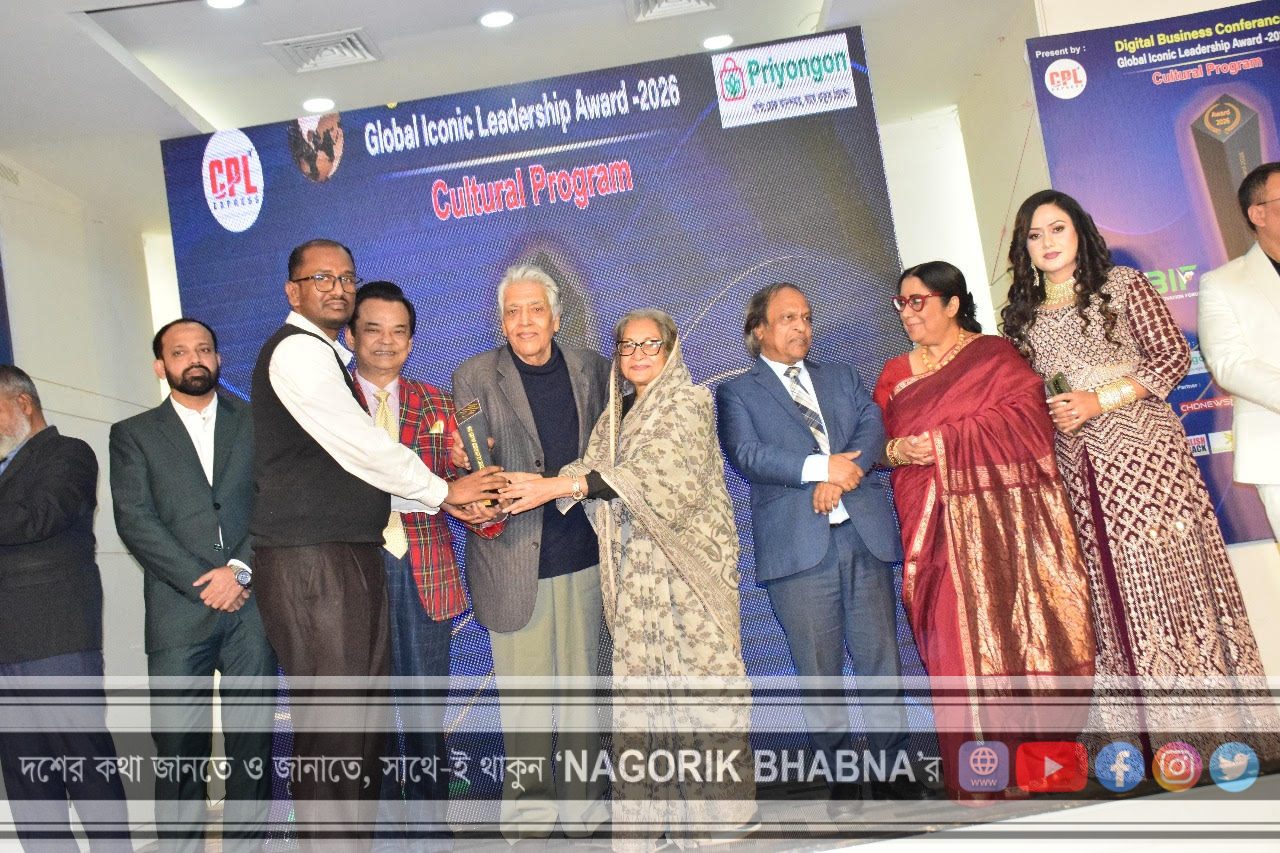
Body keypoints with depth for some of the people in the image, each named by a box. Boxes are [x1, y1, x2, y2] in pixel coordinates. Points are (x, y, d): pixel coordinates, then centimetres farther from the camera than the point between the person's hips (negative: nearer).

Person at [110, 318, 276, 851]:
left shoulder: (254, 424, 13)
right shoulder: (133, 435, 11)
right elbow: (135, 522, 0)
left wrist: (239, 569, -10)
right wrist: (201, 583, -10)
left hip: (251, 607, 1)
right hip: (177, 614, -1)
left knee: (252, 747, 5)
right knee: (179, 754, 1)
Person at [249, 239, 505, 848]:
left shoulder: (327, 358, 22)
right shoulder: (298, 350, -8)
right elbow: (362, 448, -15)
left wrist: (440, 498, 12)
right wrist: (442, 490, -3)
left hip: (352, 559, 10)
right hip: (310, 563, -10)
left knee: (364, 721, 14)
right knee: (331, 728, -6)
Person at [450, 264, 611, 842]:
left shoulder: (591, 369, 9)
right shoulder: (474, 377, 2)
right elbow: (465, 468, 2)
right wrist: (465, 465, -20)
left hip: (582, 555, 2)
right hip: (512, 559, -2)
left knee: (581, 686, 10)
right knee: (522, 693, 5)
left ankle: (583, 804, 25)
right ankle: (527, 809, 21)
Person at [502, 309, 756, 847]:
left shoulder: (689, 402, -2)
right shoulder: (614, 417, 18)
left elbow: (661, 471, -16)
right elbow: (591, 468, 6)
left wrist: (565, 484, -21)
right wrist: (545, 485, -15)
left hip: (688, 565, -5)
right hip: (633, 569, 5)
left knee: (700, 673, -4)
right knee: (638, 678, 2)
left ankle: (716, 807, 7)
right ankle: (647, 810, 8)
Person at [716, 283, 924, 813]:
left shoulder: (843, 378, 20)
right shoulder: (737, 392, 8)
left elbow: (873, 429, 4)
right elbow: (747, 454, -8)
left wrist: (839, 477, -13)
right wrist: (820, 467, -16)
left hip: (865, 534, 3)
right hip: (798, 545, -3)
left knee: (881, 662, 5)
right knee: (818, 672, 3)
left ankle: (894, 776, 17)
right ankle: (842, 782, 15)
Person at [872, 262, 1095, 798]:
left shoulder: (994, 355, 6)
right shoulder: (895, 375, 17)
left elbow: (1026, 416, -7)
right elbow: (879, 441, 14)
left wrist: (943, 441, -13)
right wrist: (895, 452, -9)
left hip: (1005, 518, -2)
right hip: (940, 528, 2)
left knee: (1025, 633, -2)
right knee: (960, 646, -2)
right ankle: (984, 782, 6)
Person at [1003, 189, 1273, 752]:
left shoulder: (1123, 285, 4)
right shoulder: (1022, 317, 13)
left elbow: (1173, 354, -3)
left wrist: (1100, 399, -11)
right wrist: (1045, 410, -3)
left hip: (1144, 452, -3)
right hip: (1078, 468, 3)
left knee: (1171, 583, -5)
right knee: (1111, 595, 3)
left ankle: (1204, 726, 6)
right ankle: (1138, 730, 9)